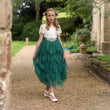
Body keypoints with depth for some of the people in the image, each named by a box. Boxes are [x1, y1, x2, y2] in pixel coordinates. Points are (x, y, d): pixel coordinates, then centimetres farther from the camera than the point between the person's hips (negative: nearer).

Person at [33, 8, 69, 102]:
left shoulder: (57, 27, 10)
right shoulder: (43, 26, 2)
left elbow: (59, 40, 12)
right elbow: (40, 40, 2)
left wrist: (63, 52, 8)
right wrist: (35, 52, 0)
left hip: (56, 48, 3)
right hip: (46, 48, -3)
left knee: (54, 70, 3)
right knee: (49, 70, -5)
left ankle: (47, 91, 16)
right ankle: (51, 93, 0)